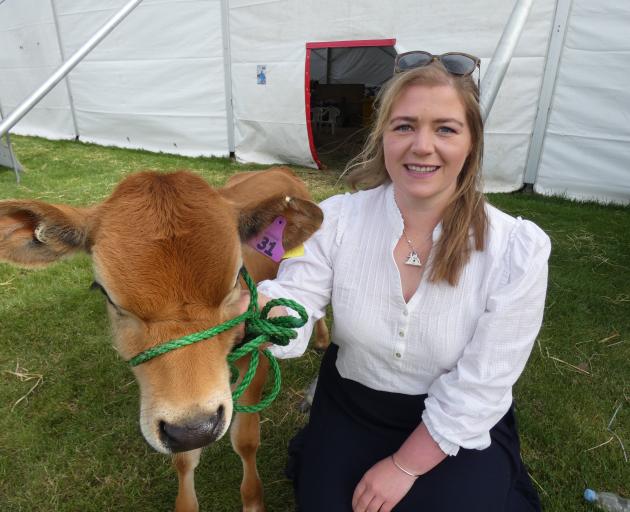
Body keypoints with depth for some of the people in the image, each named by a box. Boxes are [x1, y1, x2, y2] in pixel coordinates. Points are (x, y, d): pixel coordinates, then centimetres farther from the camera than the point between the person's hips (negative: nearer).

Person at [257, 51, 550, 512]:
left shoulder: (518, 250, -22)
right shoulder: (335, 219, -17)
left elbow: (476, 393, -17)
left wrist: (404, 467, -11)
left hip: (461, 431, 0)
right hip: (349, 411, 2)